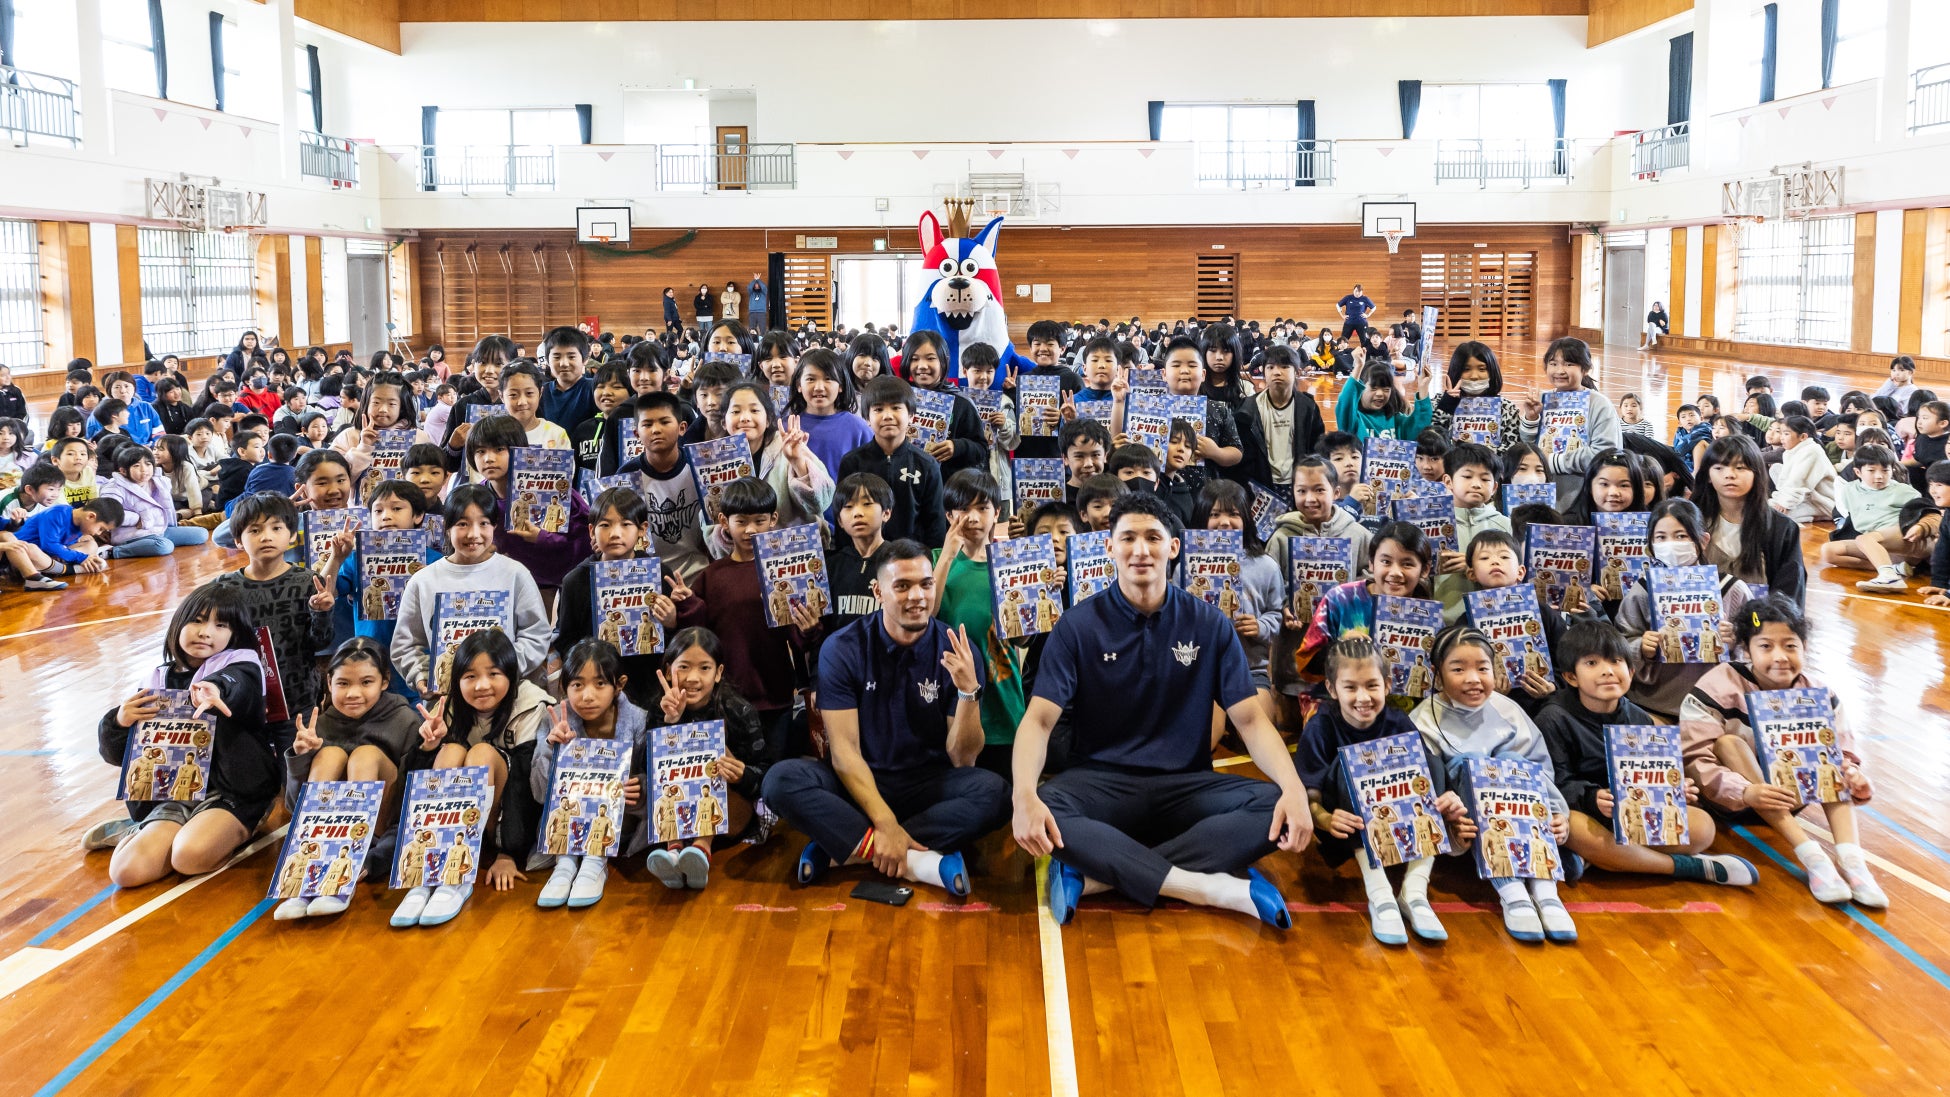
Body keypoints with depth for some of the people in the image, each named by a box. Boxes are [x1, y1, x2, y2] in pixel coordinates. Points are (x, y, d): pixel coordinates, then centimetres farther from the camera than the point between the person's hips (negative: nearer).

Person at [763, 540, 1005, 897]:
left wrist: (968, 691, -26)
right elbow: (844, 748, -14)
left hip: (929, 786, 1)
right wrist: (884, 822, -27)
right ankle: (919, 860, -32)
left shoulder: (956, 652, -7)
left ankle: (841, 850, -25)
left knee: (995, 792, -30)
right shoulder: (842, 649, -8)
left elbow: (962, 759, -9)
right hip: (859, 783, -1)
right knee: (782, 780, -28)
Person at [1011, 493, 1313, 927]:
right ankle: (1217, 889, -32)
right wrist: (1025, 794, -33)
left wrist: (1294, 788, -23)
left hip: (1185, 786, 2)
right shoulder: (1078, 625, -3)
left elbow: (1251, 718, -2)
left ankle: (1094, 877, -29)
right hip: (1102, 781, -2)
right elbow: (1039, 719, -11)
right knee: (1042, 815, -34)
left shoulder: (1209, 625, 2)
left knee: (1276, 809, -26)